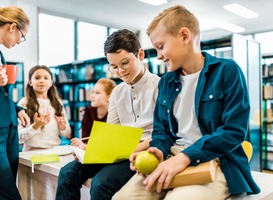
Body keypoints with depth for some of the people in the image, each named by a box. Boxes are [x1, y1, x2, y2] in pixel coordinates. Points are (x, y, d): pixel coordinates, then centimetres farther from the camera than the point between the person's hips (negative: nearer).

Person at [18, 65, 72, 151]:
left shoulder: (58, 103, 9)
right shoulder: (24, 103, -2)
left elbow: (68, 135, 12)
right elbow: (19, 137, -5)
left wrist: (62, 126, -6)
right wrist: (36, 126, -18)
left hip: (55, 151, 3)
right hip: (33, 152, -2)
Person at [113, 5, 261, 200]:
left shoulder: (227, 71, -5)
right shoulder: (166, 82, 11)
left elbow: (234, 130, -13)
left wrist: (186, 156, -20)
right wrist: (159, 151, -7)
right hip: (172, 158, 5)